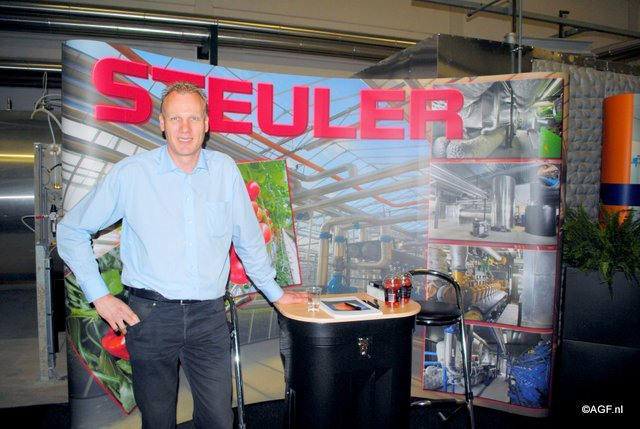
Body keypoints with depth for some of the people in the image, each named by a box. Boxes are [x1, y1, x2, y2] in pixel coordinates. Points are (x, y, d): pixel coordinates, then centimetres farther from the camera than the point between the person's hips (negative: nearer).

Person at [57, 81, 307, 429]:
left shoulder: (225, 171, 1)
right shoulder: (130, 173, -4)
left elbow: (248, 238, 11)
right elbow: (71, 230, 5)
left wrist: (275, 293, 17)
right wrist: (99, 296, -1)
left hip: (209, 315, 2)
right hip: (150, 313, -1)